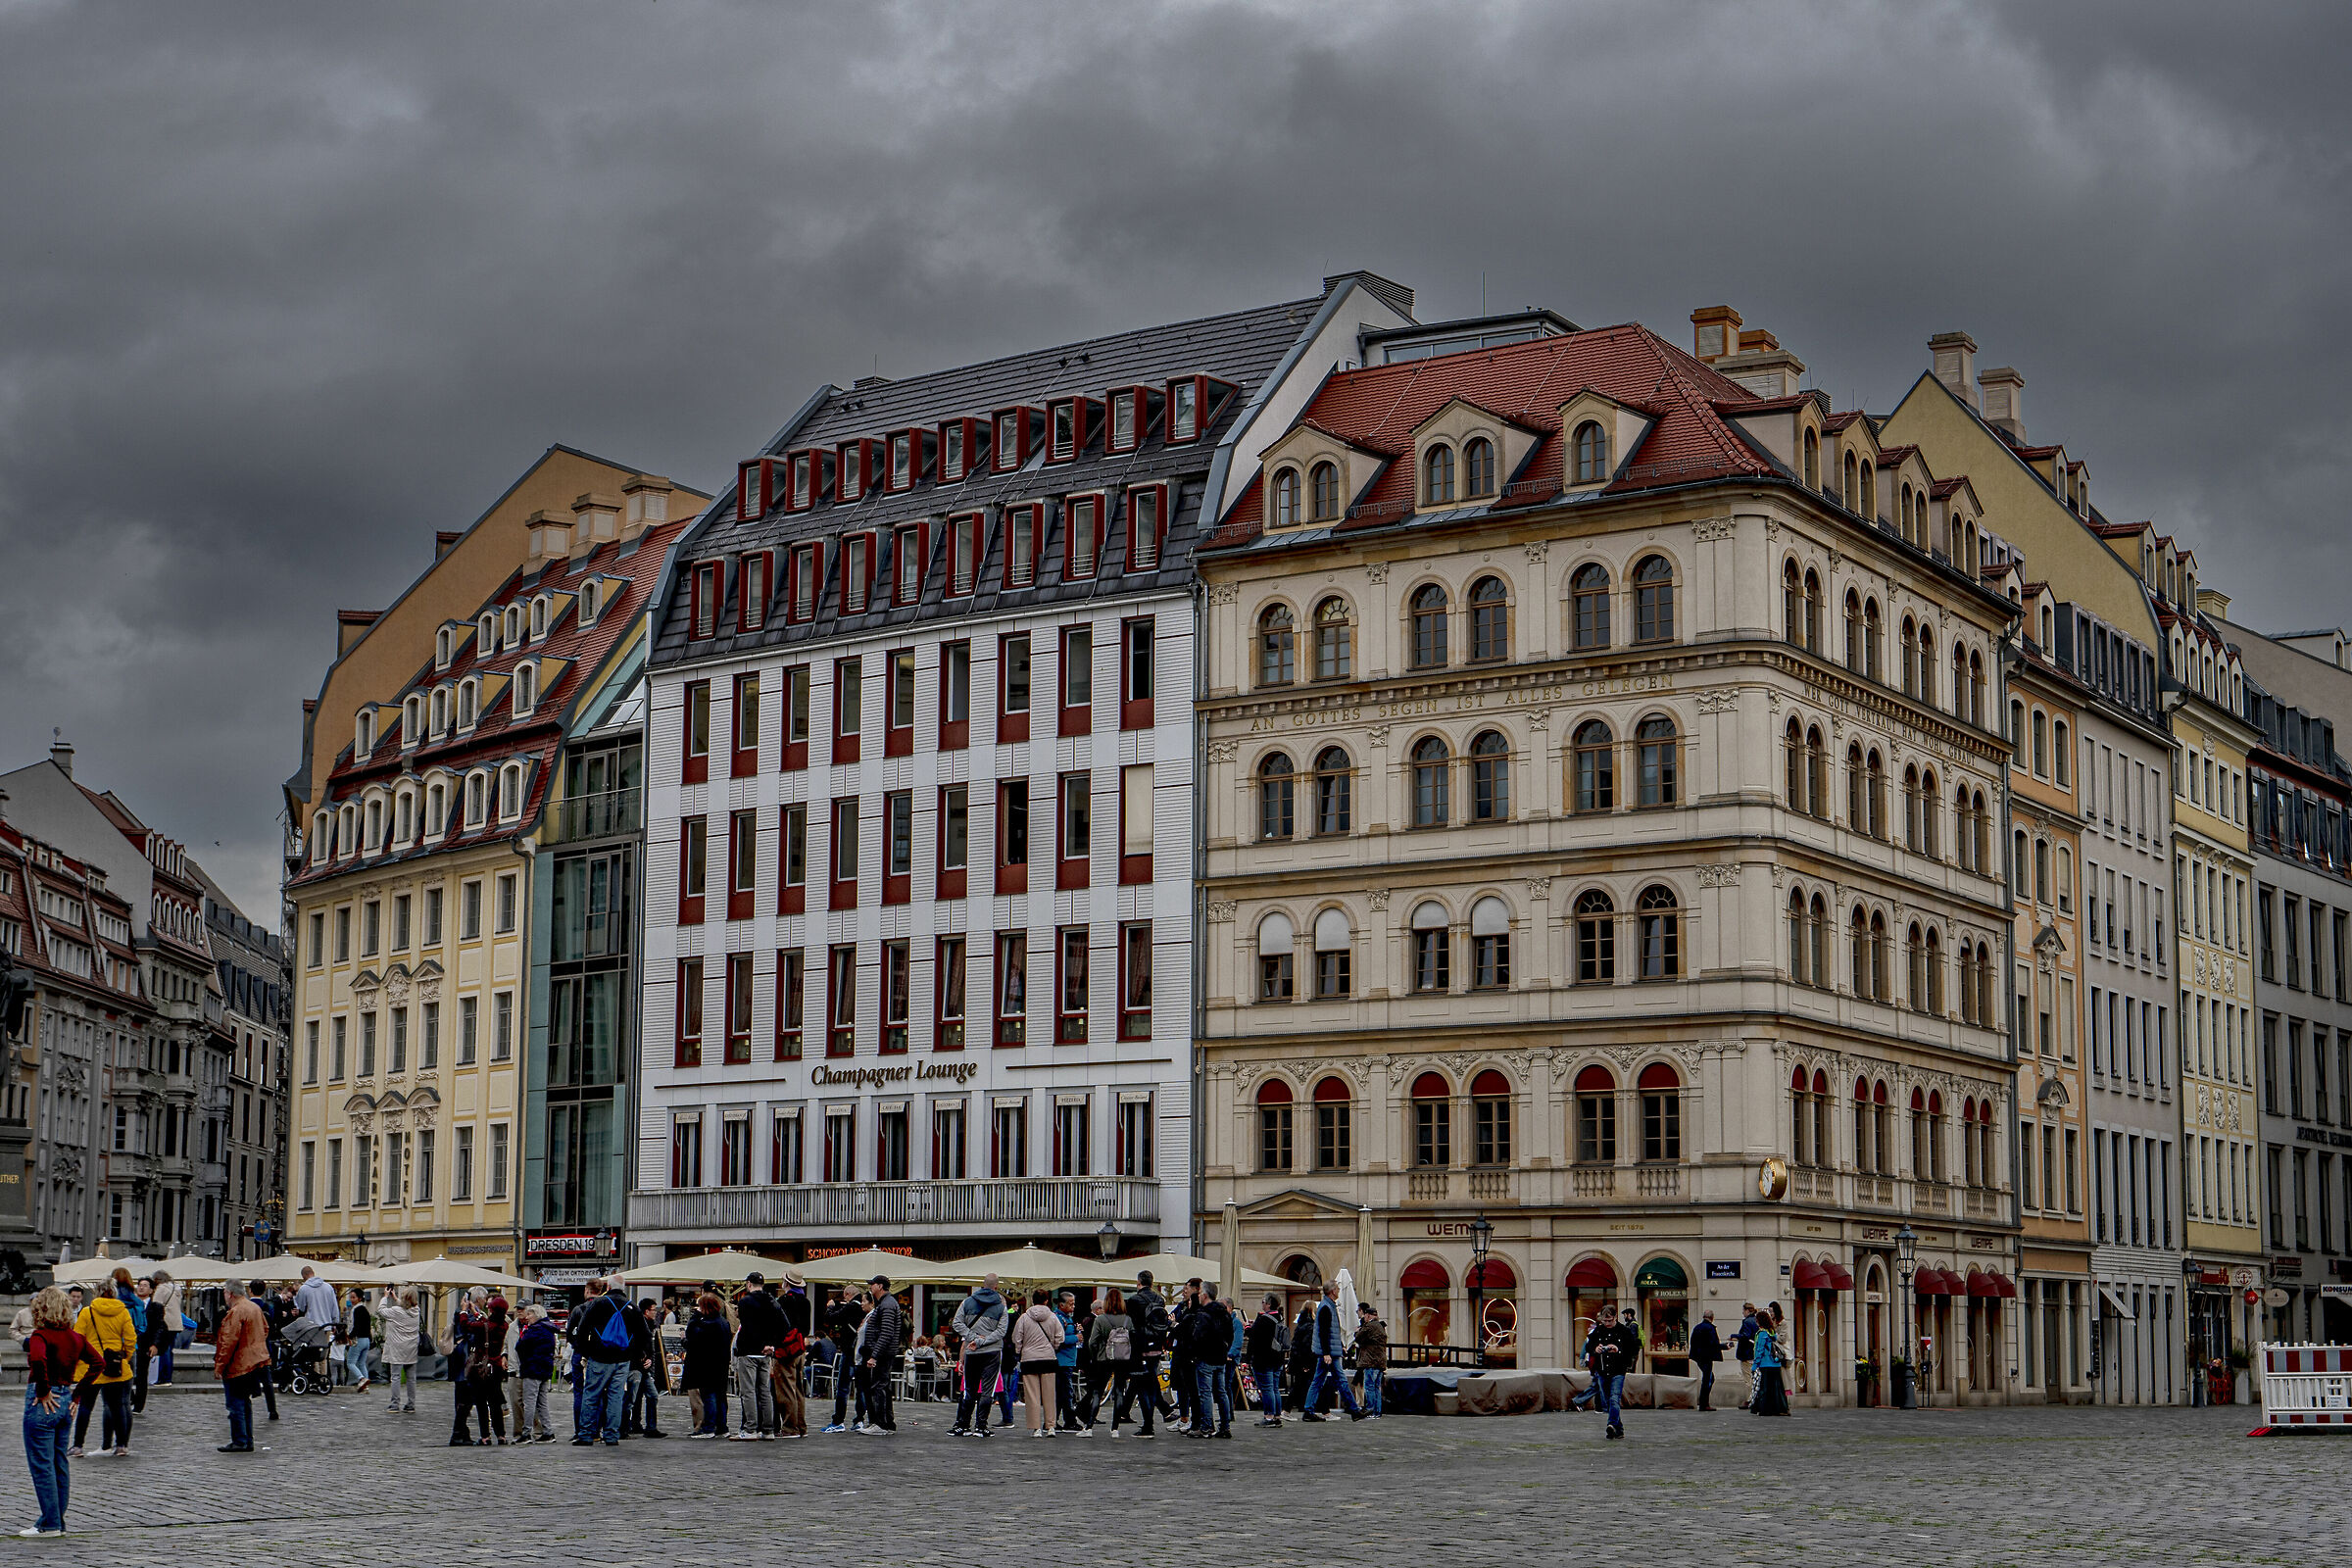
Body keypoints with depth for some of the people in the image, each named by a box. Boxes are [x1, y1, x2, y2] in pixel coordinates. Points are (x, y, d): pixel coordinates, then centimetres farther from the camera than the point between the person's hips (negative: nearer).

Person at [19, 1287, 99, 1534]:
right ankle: (57, 1521, 21)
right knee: (59, 1464, 14)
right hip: (65, 1401, 7)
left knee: (41, 1465, 0)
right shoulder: (76, 1338, 7)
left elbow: (38, 1359, -33)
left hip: (43, 1403, -7)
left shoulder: (40, 1335, -13)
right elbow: (99, 1363, 8)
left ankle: (50, 1523, 2)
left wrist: (43, 1391, -21)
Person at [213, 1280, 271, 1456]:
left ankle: (239, 1442, 0)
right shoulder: (255, 1308, 10)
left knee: (236, 1405, -2)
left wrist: (219, 1366, -15)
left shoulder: (235, 1312, -18)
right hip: (257, 1361, 9)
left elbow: (229, 1341, -21)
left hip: (238, 1367, -9)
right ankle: (247, 1441, 19)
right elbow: (265, 1329, 22)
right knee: (245, 1403, 16)